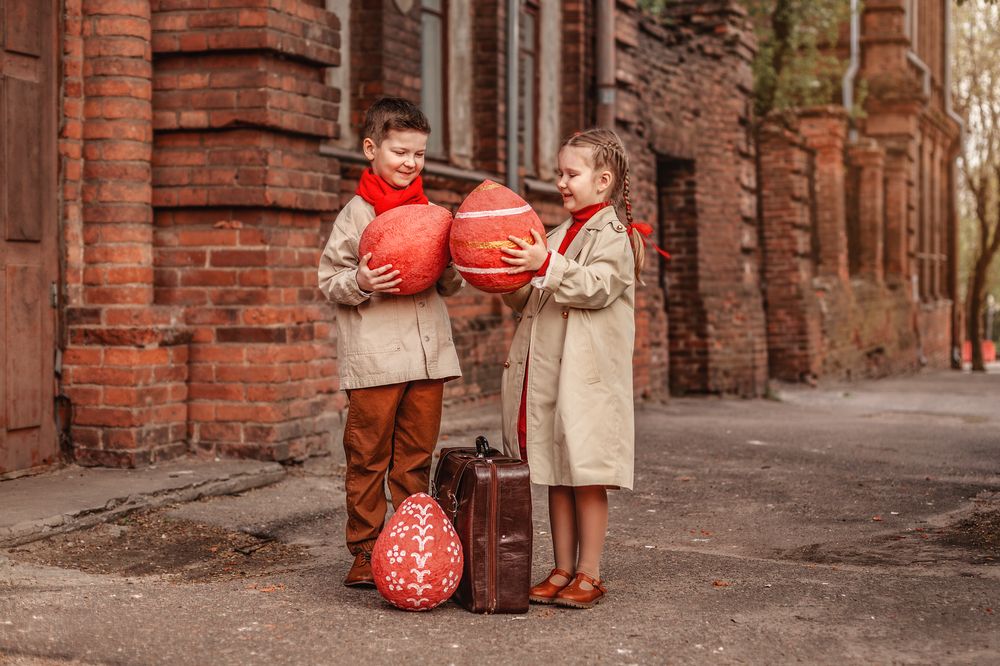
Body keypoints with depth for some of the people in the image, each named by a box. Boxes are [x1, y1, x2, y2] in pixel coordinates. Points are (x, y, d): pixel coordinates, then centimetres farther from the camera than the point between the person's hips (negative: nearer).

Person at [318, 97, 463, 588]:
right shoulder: (356, 214, -1)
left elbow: (448, 287, 20)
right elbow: (329, 280, -1)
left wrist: (452, 272, -2)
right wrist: (360, 283, -20)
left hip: (428, 353, 4)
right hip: (374, 357, -4)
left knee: (417, 456, 10)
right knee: (368, 457, 2)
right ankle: (365, 551, 11)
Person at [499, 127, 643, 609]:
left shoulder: (614, 236, -4)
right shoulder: (558, 236, 19)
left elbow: (597, 287, -19)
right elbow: (528, 302, 20)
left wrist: (546, 266, -26)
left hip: (590, 375, -7)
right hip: (545, 372, 7)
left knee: (587, 478, -3)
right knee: (556, 477, 9)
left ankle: (589, 574, 5)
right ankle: (562, 570, 16)